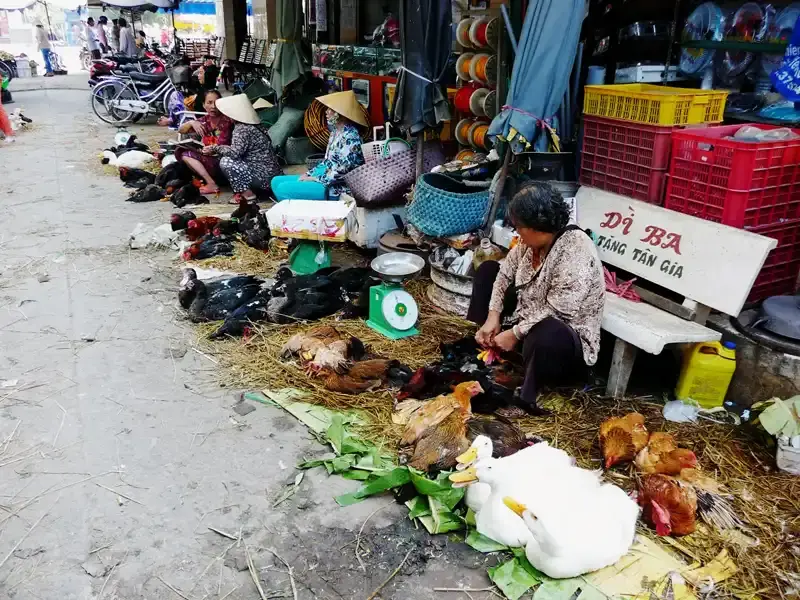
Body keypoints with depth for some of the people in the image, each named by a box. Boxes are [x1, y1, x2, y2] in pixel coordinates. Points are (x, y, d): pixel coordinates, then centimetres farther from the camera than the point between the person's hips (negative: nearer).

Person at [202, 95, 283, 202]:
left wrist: (215, 149, -9)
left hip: (264, 177, -10)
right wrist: (217, 148, 13)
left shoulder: (242, 128, -14)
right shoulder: (253, 125, 14)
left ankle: (246, 194, -6)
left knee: (225, 162, -12)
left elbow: (234, 152, -25)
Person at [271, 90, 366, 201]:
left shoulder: (350, 136, -17)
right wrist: (309, 174, 7)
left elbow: (343, 170, -24)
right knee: (276, 181, 8)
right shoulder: (336, 131, 14)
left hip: (335, 188, -10)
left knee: (284, 189, -20)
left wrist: (316, 179, -17)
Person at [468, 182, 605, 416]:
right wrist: (493, 316, -6)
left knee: (546, 334, -46)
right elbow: (507, 272, 4)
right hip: (527, 320, 9)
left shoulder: (574, 253, -30)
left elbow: (556, 313, -32)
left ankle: (526, 397, -23)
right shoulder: (533, 239, -6)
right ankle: (480, 344, 6)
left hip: (567, 338, -9)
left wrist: (515, 333, -22)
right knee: (488, 270, 12)